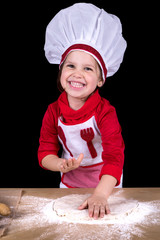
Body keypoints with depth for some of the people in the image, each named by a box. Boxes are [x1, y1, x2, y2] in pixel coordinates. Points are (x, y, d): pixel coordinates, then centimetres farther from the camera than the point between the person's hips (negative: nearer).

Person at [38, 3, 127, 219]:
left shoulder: (105, 112, -25)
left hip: (106, 183, -2)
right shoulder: (53, 112, -13)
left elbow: (114, 155, -35)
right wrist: (61, 165, -33)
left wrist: (100, 195, -49)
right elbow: (45, 152, -9)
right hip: (69, 184, 3)